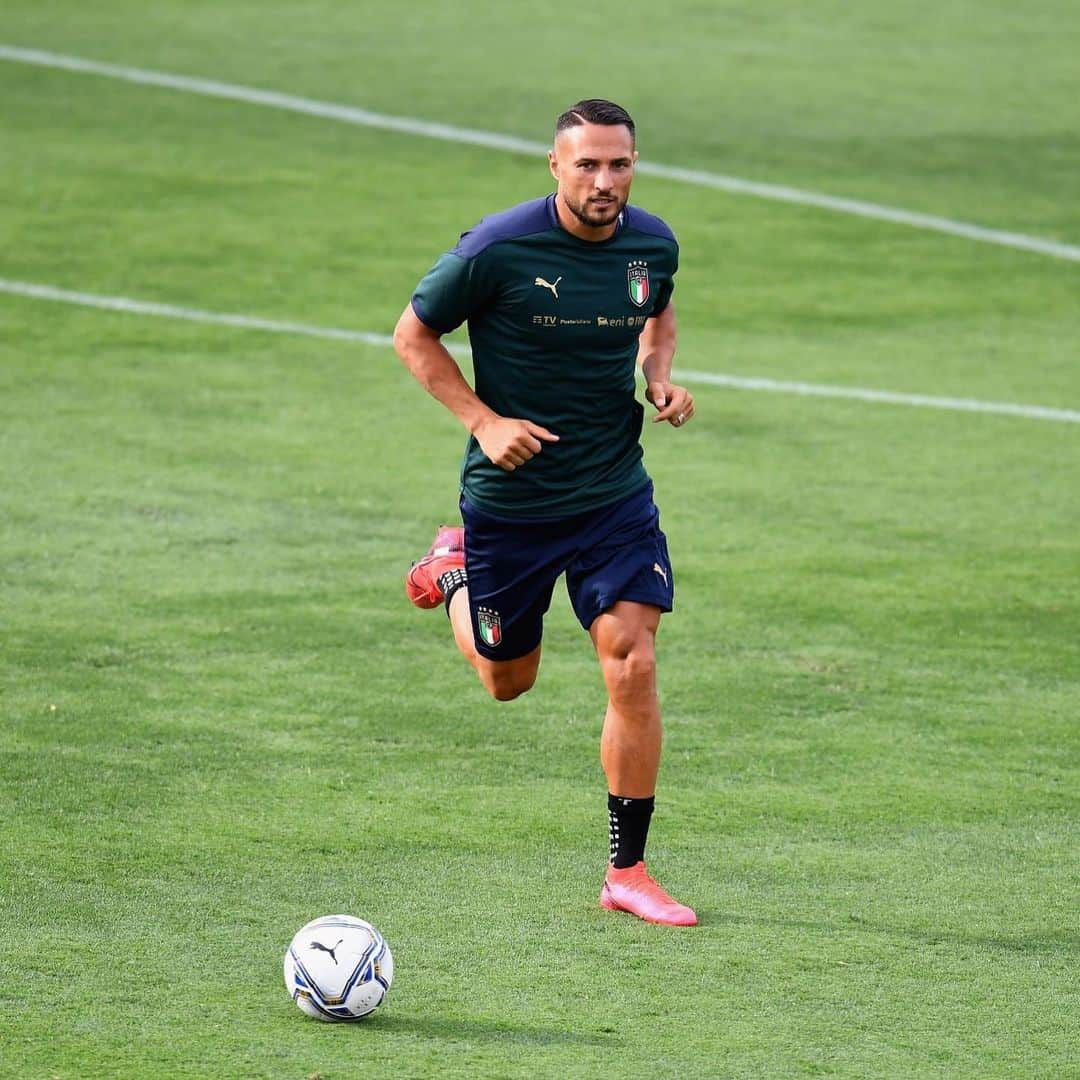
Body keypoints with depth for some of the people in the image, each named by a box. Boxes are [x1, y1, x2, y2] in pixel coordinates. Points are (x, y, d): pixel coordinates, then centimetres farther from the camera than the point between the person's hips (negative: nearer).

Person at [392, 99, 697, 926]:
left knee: (633, 666, -11)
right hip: (509, 495, -2)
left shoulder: (652, 244, -5)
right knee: (508, 679, 14)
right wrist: (485, 421, -18)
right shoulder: (499, 249, -19)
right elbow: (414, 335, -7)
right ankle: (455, 571, 48)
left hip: (616, 493, 2)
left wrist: (661, 379, -2)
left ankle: (628, 870, 0)